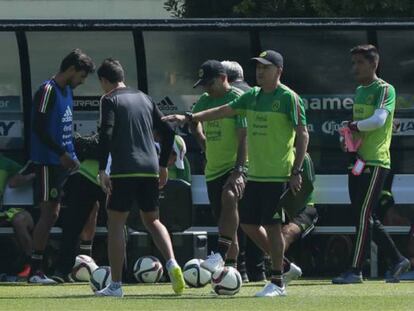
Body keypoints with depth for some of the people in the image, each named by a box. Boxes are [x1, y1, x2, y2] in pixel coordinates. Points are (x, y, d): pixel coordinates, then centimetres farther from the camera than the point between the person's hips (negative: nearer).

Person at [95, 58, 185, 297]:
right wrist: (163, 165, 22)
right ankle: (172, 263, -6)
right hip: (150, 169, 5)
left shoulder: (110, 100, -1)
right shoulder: (144, 98, 17)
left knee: (116, 223, 3)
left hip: (124, 170, -5)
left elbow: (106, 134, -14)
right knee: (152, 220, 17)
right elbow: (168, 131, 15)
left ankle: (116, 285, 1)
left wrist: (102, 170, -14)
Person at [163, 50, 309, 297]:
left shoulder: (288, 98, -8)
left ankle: (278, 283, 1)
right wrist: (189, 118, 10)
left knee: (272, 225, -6)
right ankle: (281, 263, 25)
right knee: (248, 223, 7)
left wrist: (297, 171, -15)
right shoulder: (252, 97, 13)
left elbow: (303, 134, -10)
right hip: (255, 173, 8)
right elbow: (224, 111, 17)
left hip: (277, 174, -8)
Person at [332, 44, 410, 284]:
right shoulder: (359, 91, 18)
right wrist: (348, 136, 5)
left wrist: (354, 125, -9)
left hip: (376, 162, -9)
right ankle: (398, 260, 19)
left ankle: (356, 270, -9)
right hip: (358, 162, 9)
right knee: (366, 218, 9)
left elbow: (378, 120, -24)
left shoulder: (385, 90, -8)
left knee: (364, 215, -10)